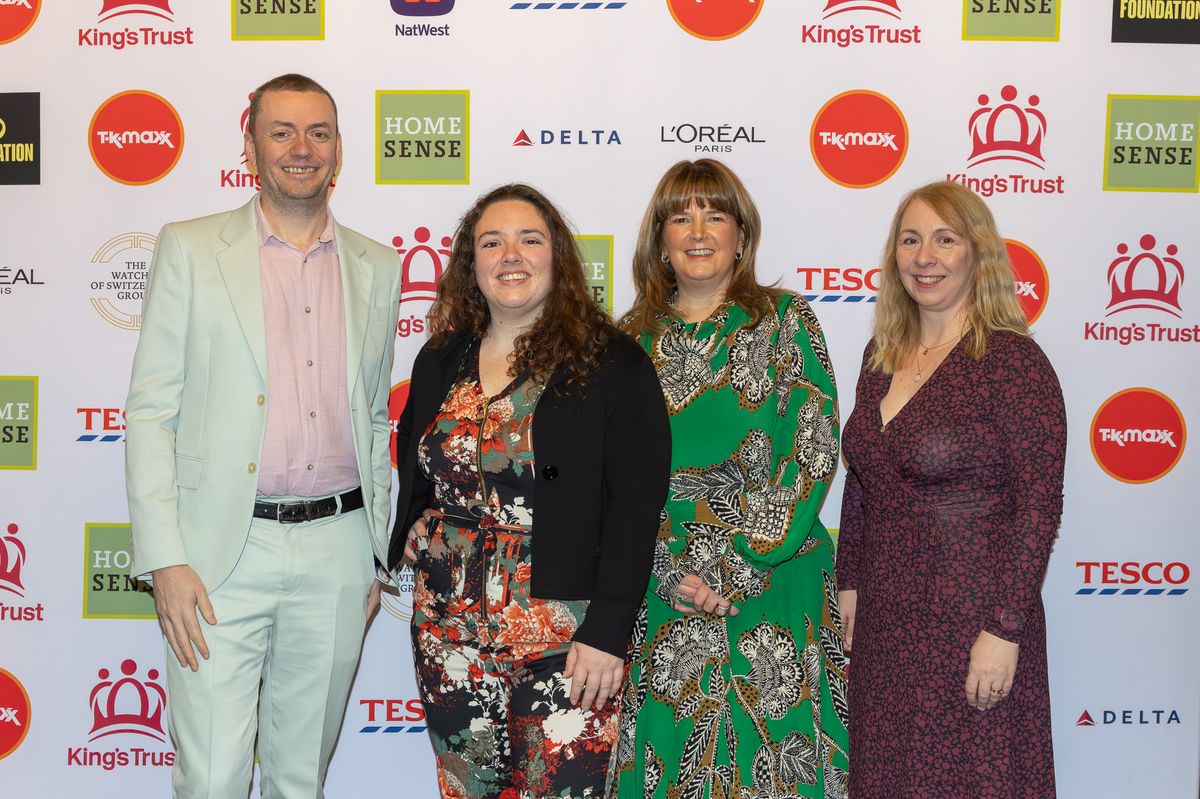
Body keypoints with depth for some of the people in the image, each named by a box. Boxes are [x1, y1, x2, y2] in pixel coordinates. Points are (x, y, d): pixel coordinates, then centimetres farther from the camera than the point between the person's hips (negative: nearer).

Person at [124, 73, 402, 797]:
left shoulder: (378, 269, 11)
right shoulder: (191, 249, 1)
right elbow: (150, 411, -2)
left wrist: (377, 552, 13)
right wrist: (164, 558, -9)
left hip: (337, 550, 3)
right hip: (223, 549, -3)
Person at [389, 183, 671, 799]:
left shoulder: (613, 362, -7)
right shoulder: (439, 361, 9)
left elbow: (637, 501, -11)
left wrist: (607, 630, -16)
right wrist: (414, 524, 5)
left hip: (567, 637, -4)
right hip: (450, 631, 5)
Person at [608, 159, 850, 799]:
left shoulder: (785, 321, 0)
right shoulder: (632, 337, 7)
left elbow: (812, 455, -7)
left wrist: (735, 568, -14)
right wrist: (674, 571, -9)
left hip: (773, 584, -2)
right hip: (661, 594, 2)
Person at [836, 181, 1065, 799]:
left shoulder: (1013, 360, -12)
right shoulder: (881, 354, 7)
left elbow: (1039, 506, -15)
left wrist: (1004, 631, -17)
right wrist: (849, 586, 12)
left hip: (971, 618, -6)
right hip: (883, 620, 6)